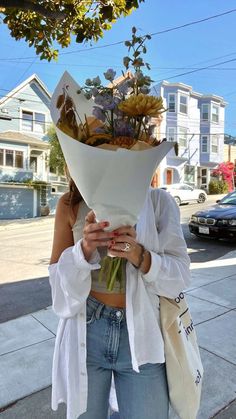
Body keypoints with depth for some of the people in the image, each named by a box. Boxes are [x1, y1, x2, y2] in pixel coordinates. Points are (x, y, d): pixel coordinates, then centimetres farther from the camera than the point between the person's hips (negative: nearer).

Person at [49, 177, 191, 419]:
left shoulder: (158, 201, -9)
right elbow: (57, 276, -3)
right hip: (85, 334, 2)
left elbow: (180, 274, -7)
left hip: (141, 334, -1)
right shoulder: (70, 204, -5)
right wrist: (84, 249, -23)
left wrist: (140, 255, -26)